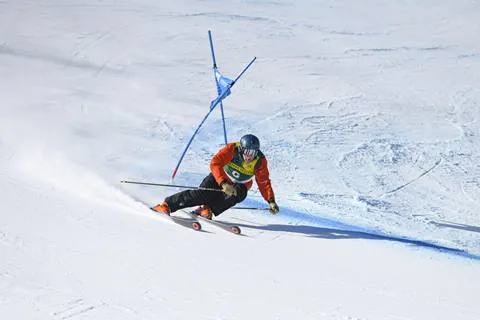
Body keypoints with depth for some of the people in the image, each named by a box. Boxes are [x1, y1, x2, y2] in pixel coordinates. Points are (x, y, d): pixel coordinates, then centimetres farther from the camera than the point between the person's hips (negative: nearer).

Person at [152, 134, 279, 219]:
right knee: (201, 194, -24)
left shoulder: (260, 161, -18)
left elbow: (264, 182, -13)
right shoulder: (232, 149, -26)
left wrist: (271, 201, -25)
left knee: (239, 194, -34)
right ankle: (166, 205, -15)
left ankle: (207, 209, -24)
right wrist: (224, 184, -48)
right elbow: (215, 163, -36)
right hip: (220, 177, -2)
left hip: (239, 185, 2)